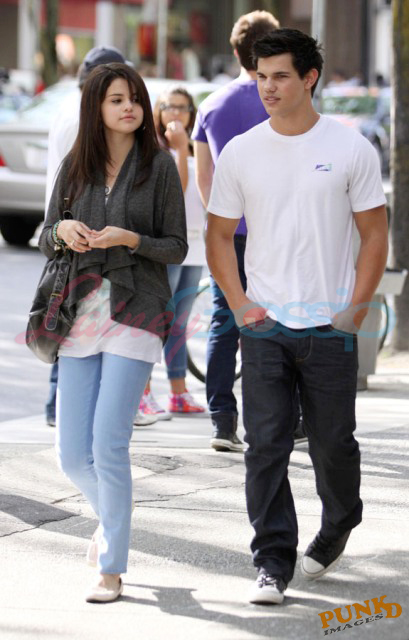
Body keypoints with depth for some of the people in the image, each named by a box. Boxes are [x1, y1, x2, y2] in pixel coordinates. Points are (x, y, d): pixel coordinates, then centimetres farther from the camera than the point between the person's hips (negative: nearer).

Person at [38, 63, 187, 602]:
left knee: (109, 444, -11)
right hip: (81, 314, 4)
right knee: (72, 454, 3)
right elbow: (45, 240, 14)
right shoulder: (75, 167, 8)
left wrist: (130, 238, -17)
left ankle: (112, 569, 0)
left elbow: (177, 248, 0)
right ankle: (111, 517, 35)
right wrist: (63, 231, -9)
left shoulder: (159, 165, -1)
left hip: (136, 314, -3)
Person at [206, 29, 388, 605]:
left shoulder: (351, 149, -2)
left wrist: (354, 310, -6)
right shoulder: (240, 153, 4)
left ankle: (338, 526, 35)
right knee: (266, 446, -5)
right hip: (264, 325, 1)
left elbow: (374, 235, 1)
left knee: (333, 444, 7)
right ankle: (273, 563, 0)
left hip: (330, 326, -1)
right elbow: (219, 235, 11)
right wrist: (240, 304, -1)